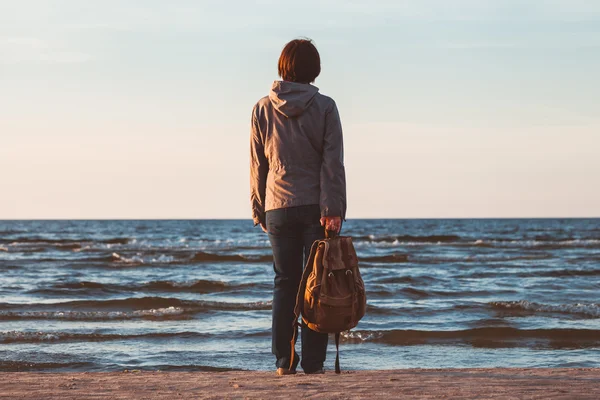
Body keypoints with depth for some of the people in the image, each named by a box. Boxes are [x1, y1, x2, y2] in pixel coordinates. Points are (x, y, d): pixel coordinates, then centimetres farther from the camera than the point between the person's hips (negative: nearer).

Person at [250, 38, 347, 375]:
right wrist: (334, 208, -10)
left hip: (278, 207, 2)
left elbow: (257, 164, 7)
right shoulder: (325, 107, -3)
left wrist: (259, 209, 13)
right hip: (317, 205, -2)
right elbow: (333, 162, -9)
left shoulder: (263, 109, 3)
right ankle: (313, 362, -1)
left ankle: (284, 360, 5)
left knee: (285, 283, 8)